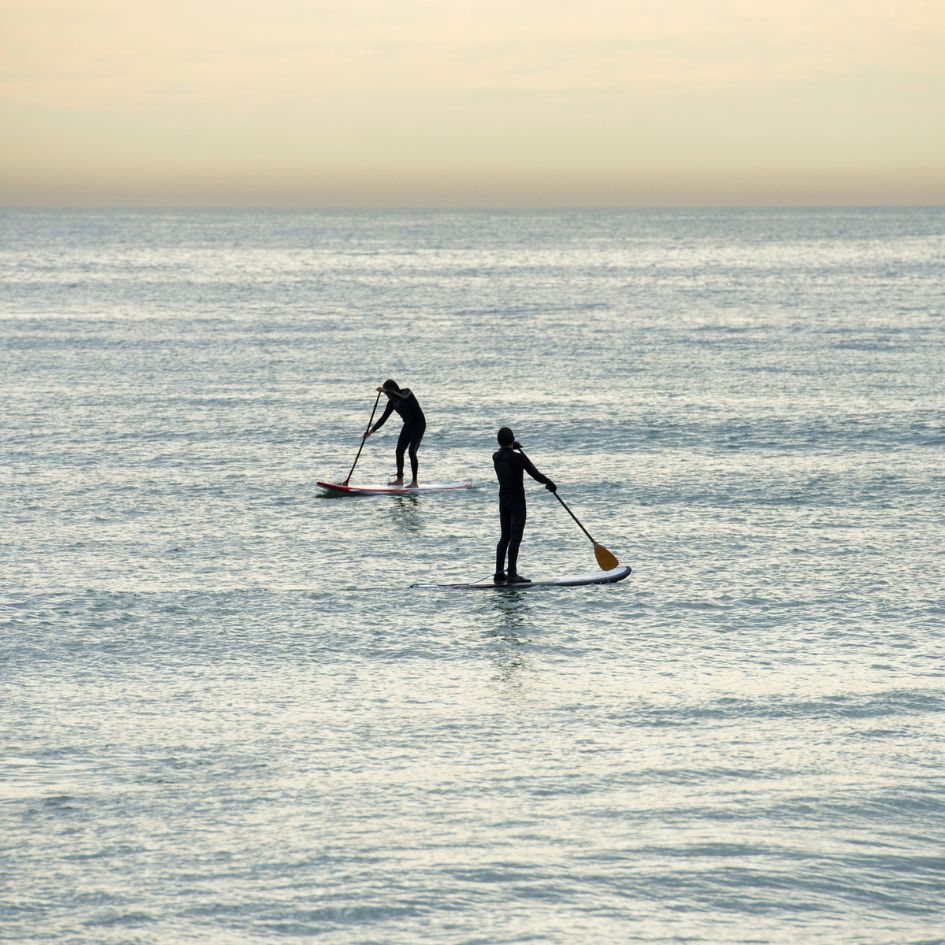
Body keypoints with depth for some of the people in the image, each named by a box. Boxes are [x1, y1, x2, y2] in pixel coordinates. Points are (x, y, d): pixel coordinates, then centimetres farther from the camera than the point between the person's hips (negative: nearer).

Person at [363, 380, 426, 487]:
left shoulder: (406, 392, -16)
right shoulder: (392, 402, 2)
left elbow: (402, 397, -41)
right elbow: (383, 418, 4)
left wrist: (386, 391, -41)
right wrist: (372, 430, -4)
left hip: (418, 424, -8)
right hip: (408, 425, 8)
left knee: (412, 451, -16)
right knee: (399, 451, 5)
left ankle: (414, 482, -14)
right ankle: (399, 479, 16)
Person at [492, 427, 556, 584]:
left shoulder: (496, 457, 1)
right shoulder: (518, 458, -18)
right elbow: (536, 475, -13)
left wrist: (509, 447, 41)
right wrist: (550, 483, 3)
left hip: (503, 502, 7)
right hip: (517, 503, -7)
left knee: (505, 537, 14)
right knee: (515, 538, -6)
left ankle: (499, 573, 13)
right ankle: (512, 575, -9)